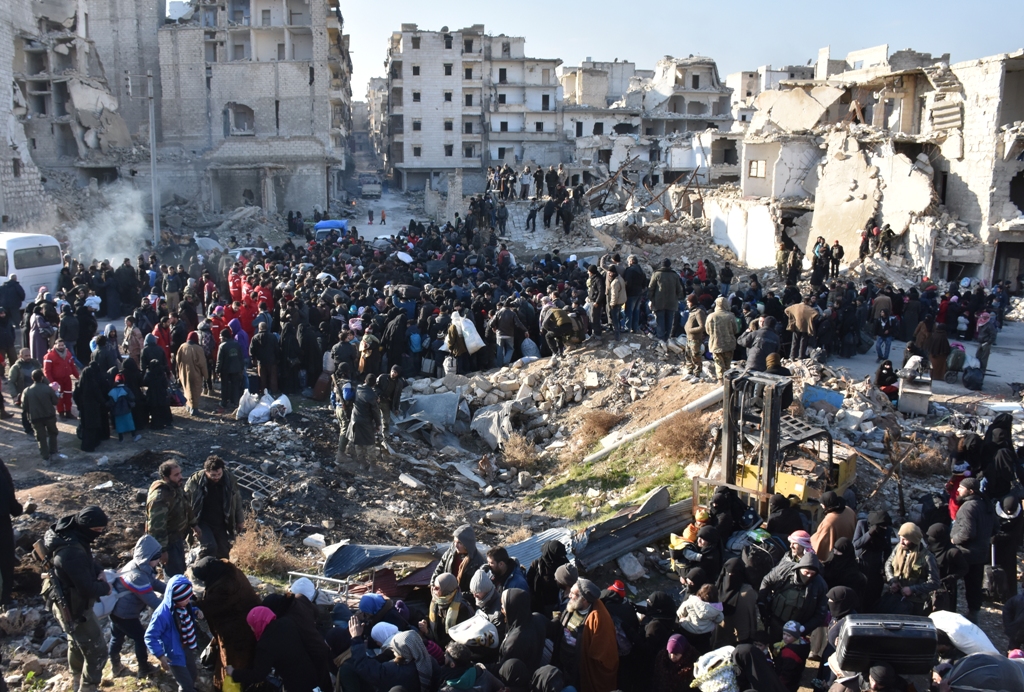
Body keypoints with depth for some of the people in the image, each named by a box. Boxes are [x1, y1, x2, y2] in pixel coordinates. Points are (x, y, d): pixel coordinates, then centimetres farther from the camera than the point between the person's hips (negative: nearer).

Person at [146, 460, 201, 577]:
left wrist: (194, 525, 21)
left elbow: (186, 507, 17)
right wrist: (162, 550, -28)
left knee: (180, 570, 24)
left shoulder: (176, 488, -1)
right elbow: (157, 526, -31)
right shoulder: (159, 498, -31)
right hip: (168, 541, -9)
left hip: (177, 537, 9)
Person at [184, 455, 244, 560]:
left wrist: (239, 520, 10)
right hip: (203, 523, -4)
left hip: (221, 524, 4)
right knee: (209, 548, -24)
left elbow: (237, 499, 3)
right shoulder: (195, 481, -20)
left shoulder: (229, 479, -11)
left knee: (223, 553, 11)